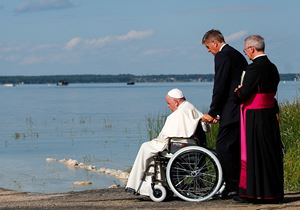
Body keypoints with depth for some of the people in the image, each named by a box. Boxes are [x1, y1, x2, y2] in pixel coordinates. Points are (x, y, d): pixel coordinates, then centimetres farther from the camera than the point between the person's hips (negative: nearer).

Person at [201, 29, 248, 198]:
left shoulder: (222, 56, -9)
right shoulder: (237, 55, 21)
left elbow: (220, 87, -14)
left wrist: (213, 113, -7)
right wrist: (218, 112, 18)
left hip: (232, 111, -10)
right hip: (242, 109, 10)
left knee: (223, 147, -8)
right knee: (236, 148, 12)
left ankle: (233, 186, -10)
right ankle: (241, 185, 13)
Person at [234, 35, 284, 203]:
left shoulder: (254, 68, -17)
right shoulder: (272, 67, 9)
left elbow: (244, 94, -19)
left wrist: (238, 91, 3)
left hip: (255, 118, -8)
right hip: (270, 114, 8)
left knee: (253, 154, -1)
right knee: (271, 154, 12)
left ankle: (255, 192, 3)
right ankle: (273, 192, 18)